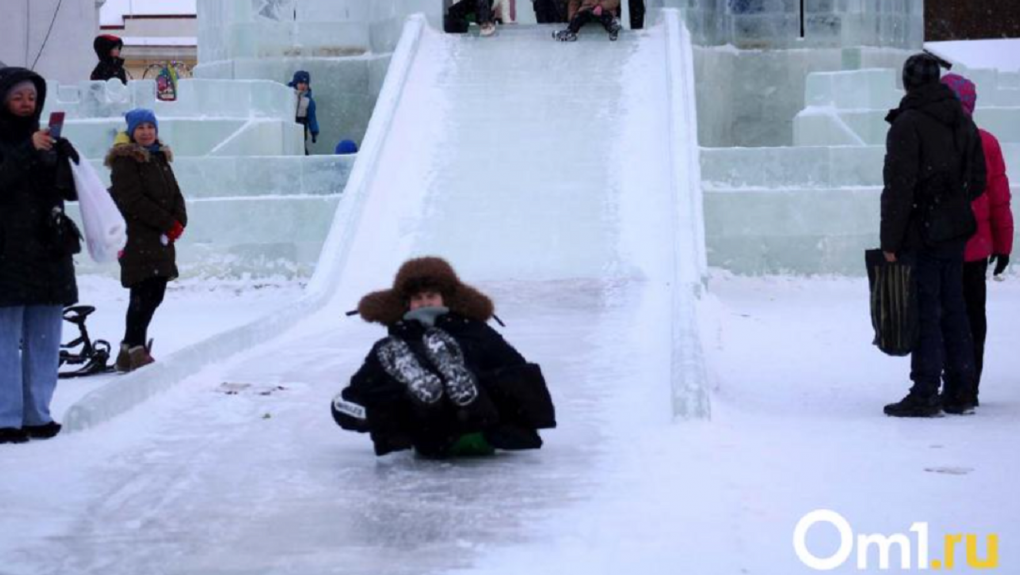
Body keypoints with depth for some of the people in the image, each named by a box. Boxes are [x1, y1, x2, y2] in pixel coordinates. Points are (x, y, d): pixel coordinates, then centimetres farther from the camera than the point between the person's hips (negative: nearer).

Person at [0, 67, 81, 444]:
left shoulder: (45, 141, 15)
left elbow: (70, 190, 10)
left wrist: (66, 159, -7)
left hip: (49, 252, 6)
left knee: (44, 339, 7)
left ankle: (38, 414, 14)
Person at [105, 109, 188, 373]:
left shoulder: (160, 158, 18)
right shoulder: (125, 161, -6)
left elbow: (175, 194, 15)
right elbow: (133, 200, -15)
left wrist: (179, 222, -4)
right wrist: (167, 222, -14)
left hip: (161, 240, 8)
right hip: (137, 239, -8)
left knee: (155, 294, 9)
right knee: (143, 295, -11)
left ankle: (130, 348, 18)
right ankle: (135, 349, -5)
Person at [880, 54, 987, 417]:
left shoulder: (908, 124, -14)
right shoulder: (962, 121, 11)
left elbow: (899, 187, -18)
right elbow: (978, 180, 15)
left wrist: (890, 241, -15)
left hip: (921, 235, -7)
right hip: (956, 231, 7)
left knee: (924, 312, -4)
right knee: (953, 309, 12)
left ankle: (925, 395, -3)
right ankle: (959, 393, 17)